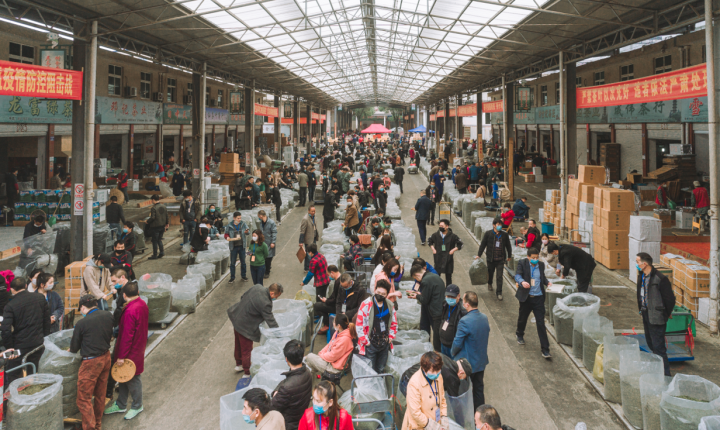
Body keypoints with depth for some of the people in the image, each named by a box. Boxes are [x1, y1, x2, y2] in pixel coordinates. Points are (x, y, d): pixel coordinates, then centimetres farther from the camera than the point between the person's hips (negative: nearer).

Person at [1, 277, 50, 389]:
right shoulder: (41, 299, 0)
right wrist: (44, 339, 16)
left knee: (12, 377, 9)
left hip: (20, 346, -4)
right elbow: (47, 321, 7)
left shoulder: (10, 306, -13)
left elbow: (6, 330, -20)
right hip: (38, 344, 5)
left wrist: (9, 347, -9)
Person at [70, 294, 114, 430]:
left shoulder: (81, 323, -18)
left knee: (84, 399, 7)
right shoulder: (108, 316, -5)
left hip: (91, 363, -7)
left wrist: (70, 350, 17)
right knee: (100, 394, 21)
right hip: (106, 357, 7)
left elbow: (74, 348, -4)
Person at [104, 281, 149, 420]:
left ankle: (137, 406, 27)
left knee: (133, 379, 9)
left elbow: (127, 336, -25)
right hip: (139, 346, 9)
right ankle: (121, 405, 35)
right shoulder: (143, 304, 0)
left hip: (131, 351, -9)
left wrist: (122, 356, -18)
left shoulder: (130, 311, -29)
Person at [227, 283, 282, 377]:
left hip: (236, 316, 9)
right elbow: (270, 320, -23)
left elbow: (242, 297, 8)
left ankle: (238, 364, 49)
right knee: (246, 349, 10)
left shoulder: (257, 287, -7)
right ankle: (247, 373, 26)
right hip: (245, 326, -9)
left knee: (239, 344, 28)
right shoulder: (265, 303, -30)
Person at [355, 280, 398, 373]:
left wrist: (390, 337, 7)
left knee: (380, 370, 17)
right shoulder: (366, 305, -13)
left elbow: (394, 323, 16)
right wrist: (365, 341, -10)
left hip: (384, 344, 5)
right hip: (370, 344, -5)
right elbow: (359, 324, -12)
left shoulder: (390, 305, 3)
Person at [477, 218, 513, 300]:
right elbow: (483, 244, 1)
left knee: (499, 276, -5)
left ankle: (499, 293, 1)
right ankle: (489, 284, 49)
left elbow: (508, 246, 12)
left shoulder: (505, 234, 0)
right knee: (490, 272, 19)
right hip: (490, 258, 0)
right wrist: (479, 255, 1)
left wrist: (509, 256, 19)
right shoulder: (488, 233, -4)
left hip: (500, 259, 0)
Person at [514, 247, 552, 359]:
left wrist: (547, 282, 0)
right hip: (526, 297, -1)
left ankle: (545, 349, 2)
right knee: (522, 318, 18)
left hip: (538, 298, 1)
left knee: (541, 323, -3)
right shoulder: (522, 263, -7)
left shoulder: (541, 265, 5)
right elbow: (517, 275, -19)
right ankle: (519, 335, 50)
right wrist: (522, 282, -40)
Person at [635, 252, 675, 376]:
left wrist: (665, 315, -5)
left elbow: (670, 299, -14)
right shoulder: (642, 276, 6)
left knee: (658, 346, -4)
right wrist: (641, 309, 14)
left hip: (656, 318, -9)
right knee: (651, 344, 18)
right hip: (646, 315, 9)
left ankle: (665, 374, 5)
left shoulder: (660, 279, -20)